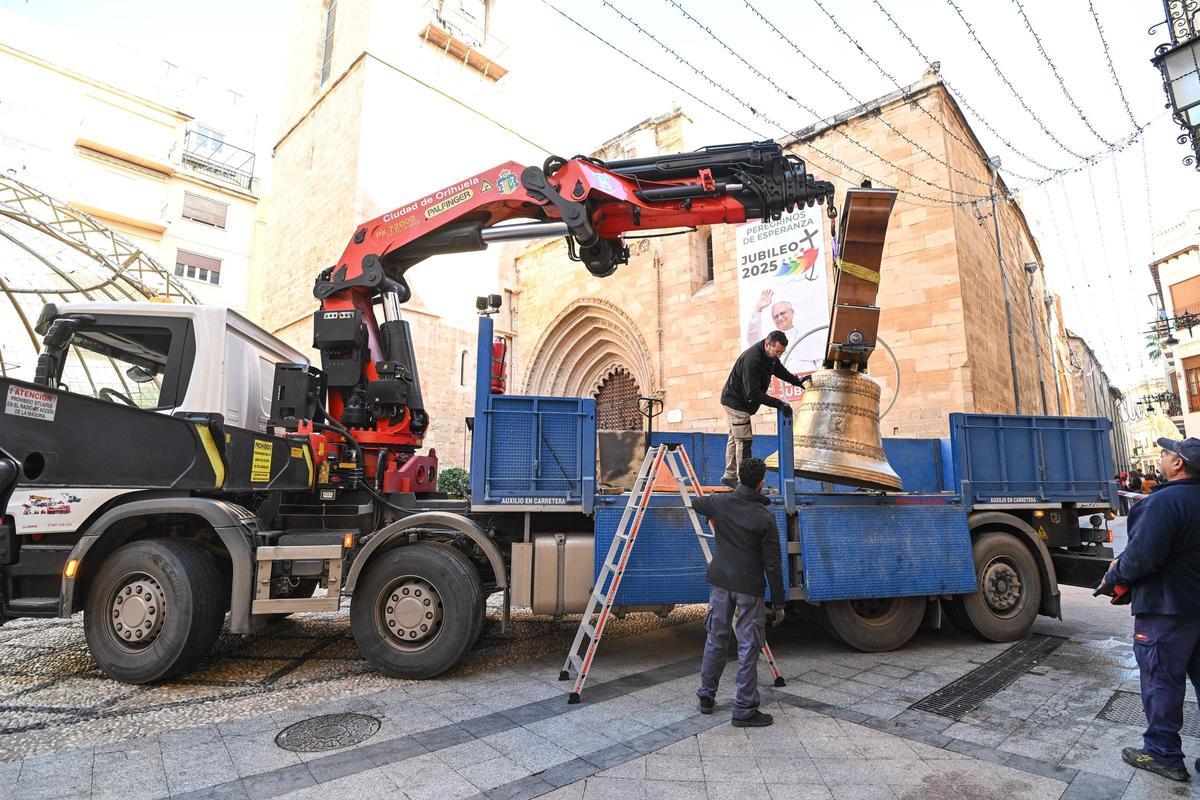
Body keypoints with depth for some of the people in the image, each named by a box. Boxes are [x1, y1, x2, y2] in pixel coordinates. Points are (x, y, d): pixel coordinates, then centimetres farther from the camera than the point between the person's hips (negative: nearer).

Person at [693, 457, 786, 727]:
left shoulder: (720, 502, -5)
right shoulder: (765, 518, -16)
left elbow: (696, 504, 20)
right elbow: (772, 565, -11)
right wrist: (778, 603, -2)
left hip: (720, 582, 5)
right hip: (749, 588, -5)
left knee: (716, 639, 17)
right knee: (748, 648, 6)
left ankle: (706, 697, 30)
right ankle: (744, 710, 14)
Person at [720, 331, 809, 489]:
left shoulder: (770, 355, -1)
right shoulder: (752, 359, -32)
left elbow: (779, 370, 21)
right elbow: (754, 393, -32)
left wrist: (797, 381, 12)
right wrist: (778, 403, -33)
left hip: (739, 402, 10)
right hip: (735, 402, -10)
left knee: (735, 438, 16)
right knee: (744, 440, -10)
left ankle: (729, 476, 26)